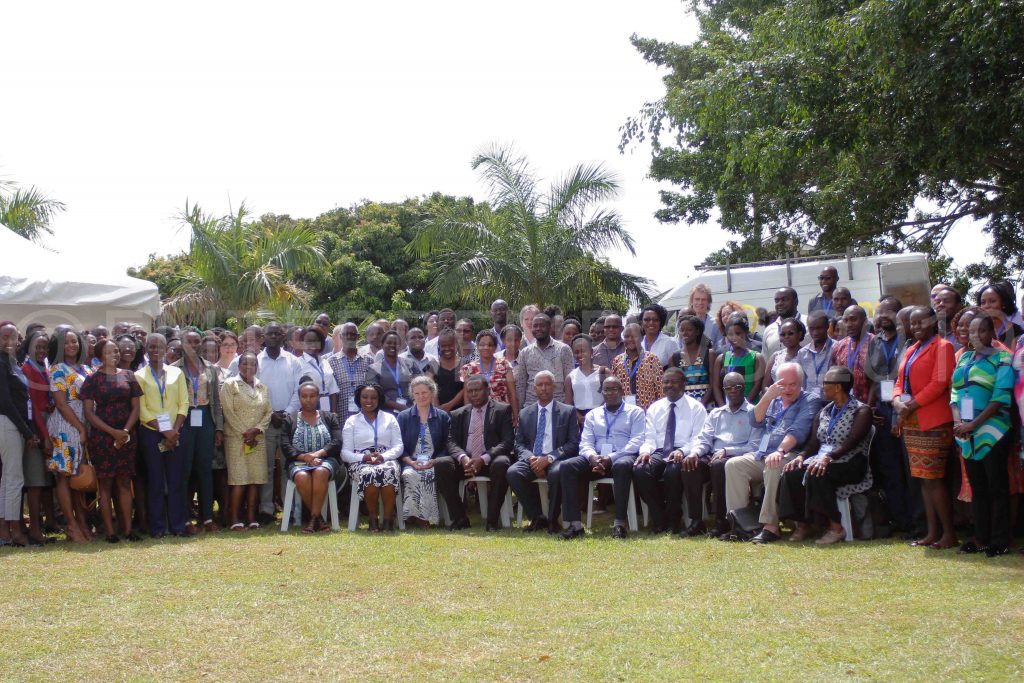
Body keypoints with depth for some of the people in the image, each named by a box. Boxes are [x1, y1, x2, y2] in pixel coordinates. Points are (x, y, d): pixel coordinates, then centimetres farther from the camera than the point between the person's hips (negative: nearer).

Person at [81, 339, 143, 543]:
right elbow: (89, 412, -4)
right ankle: (109, 531, 1)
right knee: (105, 483, -1)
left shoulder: (128, 376, 9)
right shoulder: (93, 379, 1)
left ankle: (127, 528, 5)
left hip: (126, 436, 3)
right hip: (102, 436, -2)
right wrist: (113, 432, -12)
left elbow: (135, 407, 8)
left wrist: (126, 431, -8)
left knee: (125, 482, 3)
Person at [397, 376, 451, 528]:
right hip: (410, 463, 0)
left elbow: (446, 446, 9)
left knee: (428, 475, -35)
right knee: (409, 475, -34)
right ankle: (414, 515, -31)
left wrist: (434, 461, -10)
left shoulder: (443, 417, 15)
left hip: (434, 464, 0)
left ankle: (422, 517, -28)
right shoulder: (403, 417, 17)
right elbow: (400, 446, 10)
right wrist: (411, 462, -9)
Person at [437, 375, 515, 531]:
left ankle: (492, 520, -27)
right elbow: (452, 442, 8)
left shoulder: (503, 410, 7)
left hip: (491, 462, -3)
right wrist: (463, 458, -16)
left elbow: (508, 442, -4)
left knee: (502, 464, -36)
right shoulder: (458, 414, 18)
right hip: (465, 462, 3)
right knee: (441, 464, -25)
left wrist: (483, 459, -19)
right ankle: (459, 518, -18)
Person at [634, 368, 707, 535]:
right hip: (659, 453, 4)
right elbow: (650, 438, 12)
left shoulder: (696, 407, 6)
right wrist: (645, 451, -12)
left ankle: (673, 521, -17)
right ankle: (659, 520, -14)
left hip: (683, 455, -4)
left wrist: (682, 451, -23)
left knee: (673, 470, -38)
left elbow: (698, 439, -3)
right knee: (640, 469, -28)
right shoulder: (654, 408, 18)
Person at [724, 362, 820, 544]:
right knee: (733, 465, -16)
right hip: (761, 455, 6)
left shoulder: (809, 402, 3)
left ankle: (770, 526, -36)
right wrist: (767, 397, -5)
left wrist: (780, 451, -30)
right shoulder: (774, 401, 23)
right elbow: (755, 421, 9)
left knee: (773, 467, -37)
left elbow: (797, 431, -14)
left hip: (790, 455, -6)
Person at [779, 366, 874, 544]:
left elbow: (852, 442, -19)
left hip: (850, 465, -6)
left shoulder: (861, 411, -3)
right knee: (792, 473, -21)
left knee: (816, 474, -35)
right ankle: (802, 524, -12)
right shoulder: (824, 413, 18)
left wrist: (828, 457, -33)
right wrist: (801, 456, -11)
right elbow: (813, 443, 11)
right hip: (822, 460, 6)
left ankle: (836, 527, -27)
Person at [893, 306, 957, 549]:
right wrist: (897, 400, -4)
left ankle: (949, 533, -2)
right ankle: (932, 532, 13)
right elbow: (900, 381, 18)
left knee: (933, 479, -9)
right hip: (912, 423, 8)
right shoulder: (911, 350, 19)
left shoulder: (942, 347, -7)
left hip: (933, 422, -8)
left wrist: (911, 406, -15)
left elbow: (939, 383, -15)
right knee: (924, 479, 9)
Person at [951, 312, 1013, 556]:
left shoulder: (1002, 358, -4)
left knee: (997, 486, -2)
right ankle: (981, 538, 17)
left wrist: (974, 424, -16)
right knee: (976, 487, 10)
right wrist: (957, 421, -5)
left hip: (992, 432, -6)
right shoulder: (964, 358, 15)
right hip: (966, 433, 6)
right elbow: (955, 392, 12)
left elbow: (1001, 397, -12)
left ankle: (1000, 541, 2)